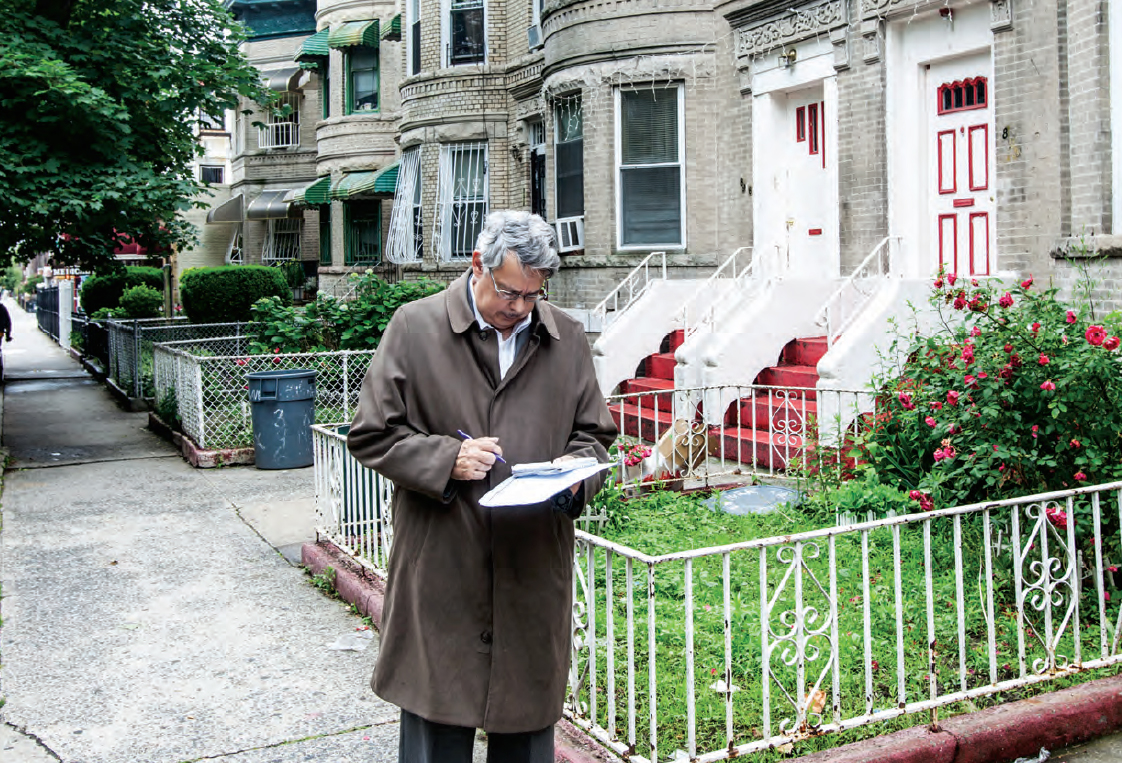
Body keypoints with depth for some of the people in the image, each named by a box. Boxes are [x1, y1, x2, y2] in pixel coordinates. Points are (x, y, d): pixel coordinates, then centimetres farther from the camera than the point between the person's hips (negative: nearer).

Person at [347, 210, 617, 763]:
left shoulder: (567, 338, 8)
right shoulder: (415, 328, -2)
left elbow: (594, 433, 17)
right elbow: (371, 434, 0)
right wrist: (446, 458, -15)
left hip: (536, 576, 3)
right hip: (441, 573, -3)